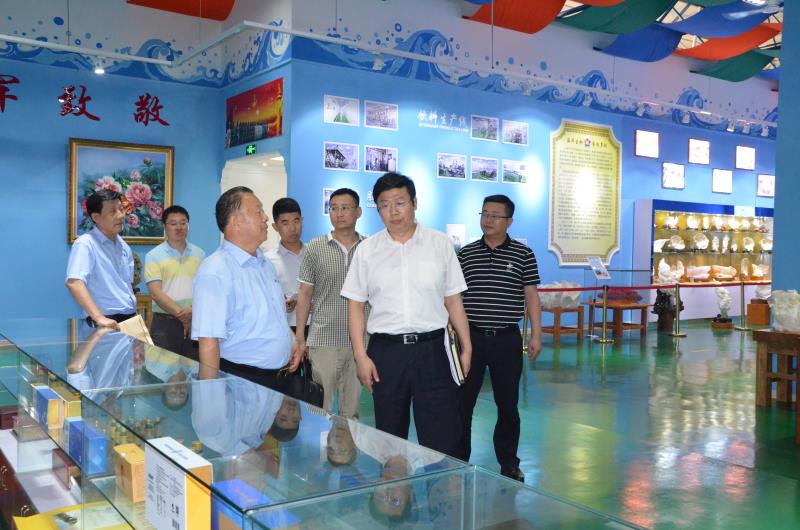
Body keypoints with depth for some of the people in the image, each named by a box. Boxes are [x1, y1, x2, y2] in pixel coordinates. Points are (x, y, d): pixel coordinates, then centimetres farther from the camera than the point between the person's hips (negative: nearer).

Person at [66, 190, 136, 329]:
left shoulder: (124, 247, 12)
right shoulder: (85, 244, -11)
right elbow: (74, 282, -24)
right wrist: (99, 317, -33)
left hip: (129, 319, 7)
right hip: (107, 323, -7)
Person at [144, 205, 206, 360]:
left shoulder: (199, 254, 9)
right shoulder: (154, 256, 1)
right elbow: (156, 292, -8)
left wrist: (194, 311, -15)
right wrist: (180, 313, -18)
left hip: (195, 322, 2)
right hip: (165, 323, -2)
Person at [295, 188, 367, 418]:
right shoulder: (315, 248, 2)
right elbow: (305, 294, 4)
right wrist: (300, 336, 1)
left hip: (359, 339, 2)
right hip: (323, 339, -1)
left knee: (352, 409, 11)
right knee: (319, 408, 1)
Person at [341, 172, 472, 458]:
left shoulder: (440, 244, 3)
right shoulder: (366, 250, 4)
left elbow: (453, 300, 6)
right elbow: (356, 305, 5)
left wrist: (466, 347, 3)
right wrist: (361, 356, -2)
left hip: (431, 348, -1)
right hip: (385, 351, 1)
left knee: (444, 439, -2)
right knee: (390, 437, 12)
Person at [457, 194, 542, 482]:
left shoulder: (523, 254, 1)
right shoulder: (466, 253, 5)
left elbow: (531, 296, 1)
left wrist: (536, 334, -3)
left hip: (507, 340, -1)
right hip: (471, 337, 1)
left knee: (508, 405, 10)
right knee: (461, 403, 5)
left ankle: (509, 463, 24)